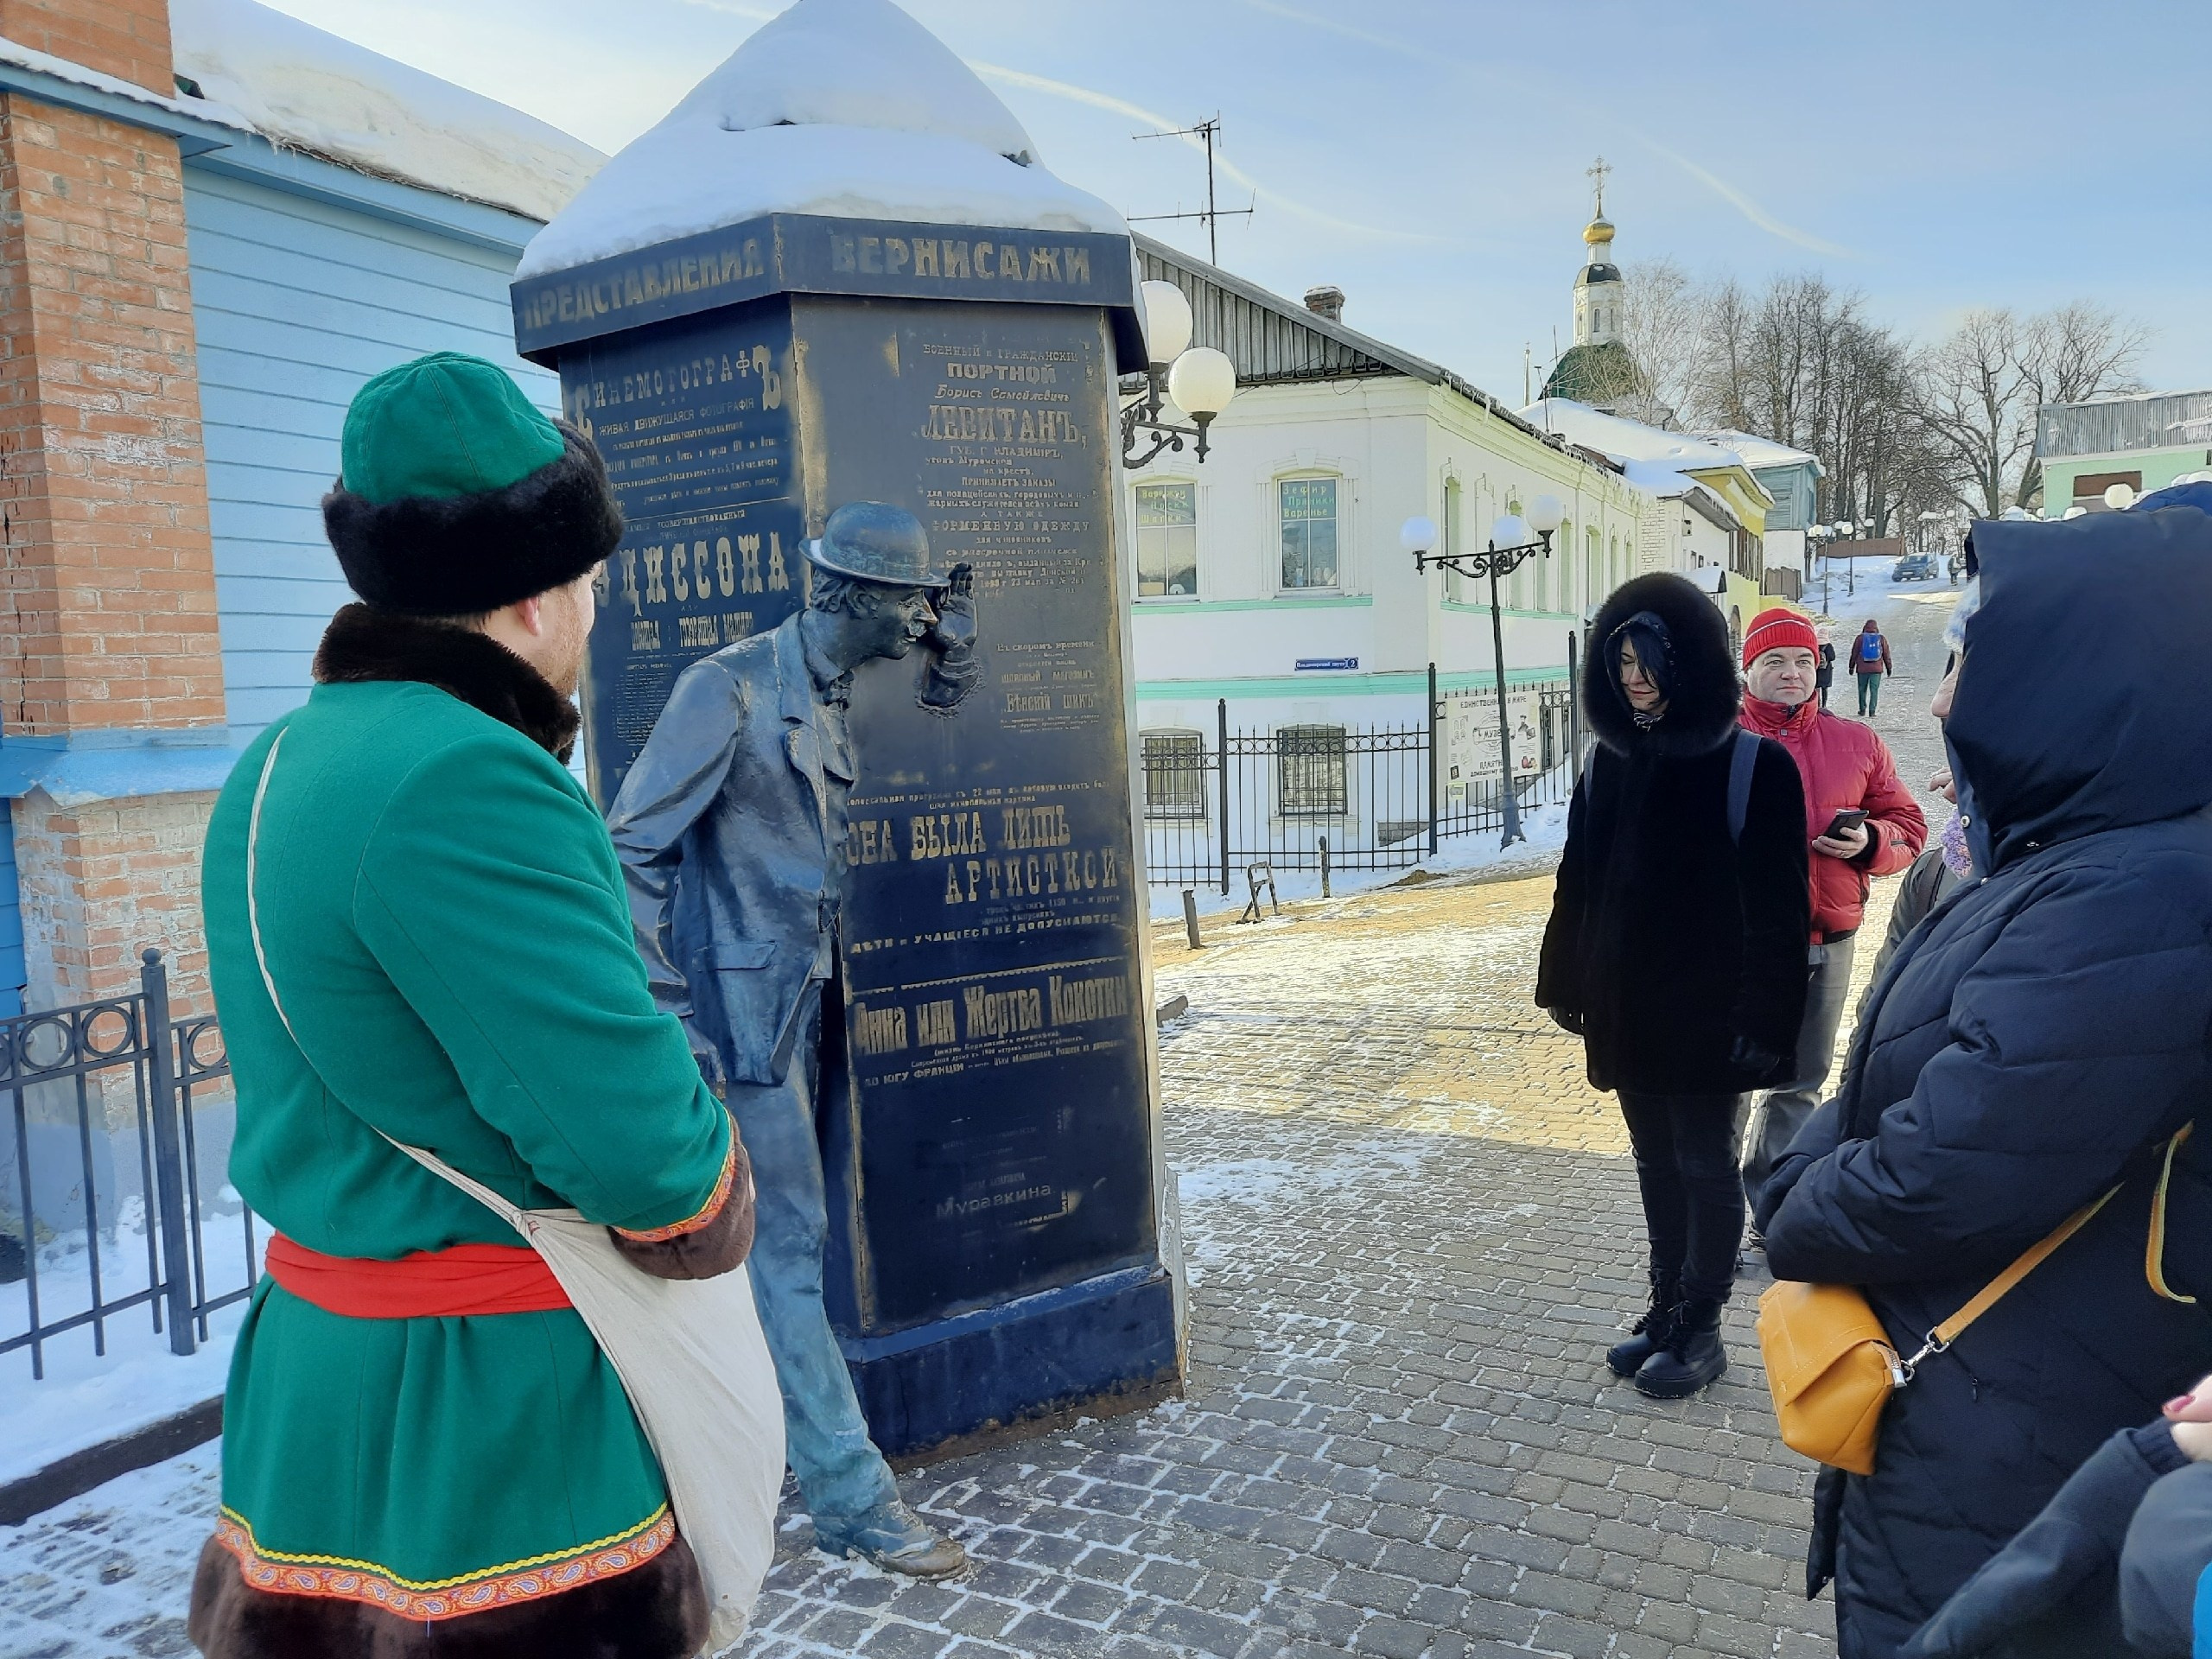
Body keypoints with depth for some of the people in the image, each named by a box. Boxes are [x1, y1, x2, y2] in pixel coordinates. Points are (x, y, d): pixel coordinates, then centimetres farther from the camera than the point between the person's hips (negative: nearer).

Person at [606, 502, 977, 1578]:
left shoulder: (834, 702, 10)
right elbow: (633, 851, -16)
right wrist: (665, 1012, -21)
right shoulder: (730, 686, -14)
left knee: (758, 1237, 17)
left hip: (798, 1008, 8)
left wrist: (951, 662, 5)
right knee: (790, 1243, -3)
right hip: (743, 1008, -8)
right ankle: (853, 1500, 5)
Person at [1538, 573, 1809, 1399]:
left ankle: (1700, 1332, 20)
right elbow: (1577, 882, 9)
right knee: (1656, 1161, 16)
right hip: (1627, 1009, 5)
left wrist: (1762, 1015, -16)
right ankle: (1668, 1308, 30)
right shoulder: (1610, 762, 5)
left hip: (1704, 1012, -5)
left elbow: (1777, 904, -13)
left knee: (1706, 1166, 7)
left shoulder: (1753, 765, -12)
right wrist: (1567, 984, 10)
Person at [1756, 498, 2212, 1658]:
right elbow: (1884, 1089, 11)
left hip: (1998, 1469, -9)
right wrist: (1802, 1190, -5)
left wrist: (1796, 1223, -9)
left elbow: (1940, 1183, -28)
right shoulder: (2054, 865, 5)